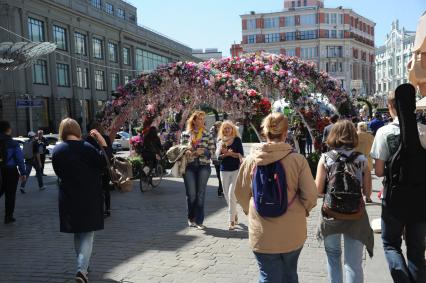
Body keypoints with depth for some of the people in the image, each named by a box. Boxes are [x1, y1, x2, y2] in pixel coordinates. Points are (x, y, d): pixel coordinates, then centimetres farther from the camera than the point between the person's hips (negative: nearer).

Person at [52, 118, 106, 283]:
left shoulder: (57, 151, -1)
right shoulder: (86, 148, -13)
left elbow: (58, 173, 9)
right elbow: (103, 164, -13)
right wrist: (103, 143, -13)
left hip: (68, 199, 4)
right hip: (89, 198, -4)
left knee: (77, 234, 19)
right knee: (87, 234, 4)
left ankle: (83, 266, 31)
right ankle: (82, 268, -10)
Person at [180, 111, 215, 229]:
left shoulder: (208, 136, 4)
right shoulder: (185, 134, 5)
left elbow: (212, 152, 3)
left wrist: (203, 151, -15)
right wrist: (186, 152, -9)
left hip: (203, 167, 0)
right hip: (189, 166, 0)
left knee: (200, 194, 2)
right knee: (191, 194, 2)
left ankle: (199, 220, 10)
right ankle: (191, 218, 22)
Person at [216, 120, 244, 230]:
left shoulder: (237, 140, 0)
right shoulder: (220, 141, 7)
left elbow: (241, 155, -6)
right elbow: (218, 156, 0)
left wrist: (229, 153, -14)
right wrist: (226, 154, -17)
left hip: (236, 170, -4)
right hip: (224, 170, 4)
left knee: (231, 194, -12)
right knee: (227, 195, 9)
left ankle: (232, 221, -6)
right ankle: (235, 215, 29)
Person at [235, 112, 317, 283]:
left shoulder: (250, 160, -9)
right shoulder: (297, 159, -14)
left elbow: (240, 194, 0)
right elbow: (310, 195, -10)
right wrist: (302, 211, 10)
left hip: (262, 233, 0)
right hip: (292, 232, 0)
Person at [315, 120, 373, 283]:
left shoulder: (325, 159, -6)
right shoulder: (361, 160, -2)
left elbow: (318, 190, -8)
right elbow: (367, 192, 1)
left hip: (331, 214, 0)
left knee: (333, 254, 21)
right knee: (354, 263, 6)